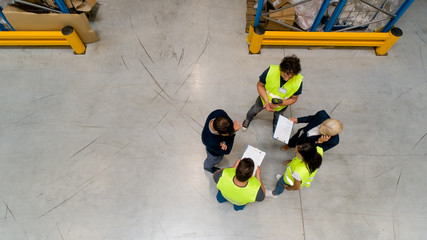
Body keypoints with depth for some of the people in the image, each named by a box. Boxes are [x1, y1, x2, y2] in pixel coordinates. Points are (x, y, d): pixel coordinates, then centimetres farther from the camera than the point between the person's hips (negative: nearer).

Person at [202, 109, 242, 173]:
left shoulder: (220, 113, -39)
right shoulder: (210, 142, -49)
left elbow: (232, 123, -21)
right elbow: (227, 151, -31)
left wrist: (223, 142, -35)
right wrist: (233, 132, -42)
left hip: (222, 142, 4)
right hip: (214, 153, -4)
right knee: (214, 160, 32)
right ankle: (208, 167, 66)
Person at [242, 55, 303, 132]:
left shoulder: (298, 81, -34)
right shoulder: (271, 71, -38)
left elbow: (293, 99, -19)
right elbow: (260, 85, -22)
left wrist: (278, 104, -36)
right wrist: (267, 101, -33)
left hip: (281, 105, 1)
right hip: (264, 99, 0)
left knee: (277, 118, 33)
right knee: (255, 110, 30)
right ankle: (248, 119, 66)